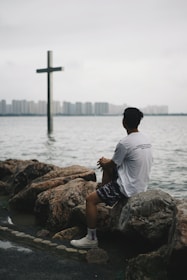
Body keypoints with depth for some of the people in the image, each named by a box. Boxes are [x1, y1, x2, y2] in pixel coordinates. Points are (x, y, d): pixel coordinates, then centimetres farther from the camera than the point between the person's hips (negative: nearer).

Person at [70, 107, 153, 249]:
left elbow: (112, 165, -9)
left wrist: (103, 162, 12)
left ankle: (91, 238, 3)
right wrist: (107, 162, 16)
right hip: (142, 185, 9)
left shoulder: (124, 143, -22)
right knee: (107, 168, 26)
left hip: (128, 188, -9)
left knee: (90, 199, -3)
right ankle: (103, 196, 34)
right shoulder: (146, 140, 5)